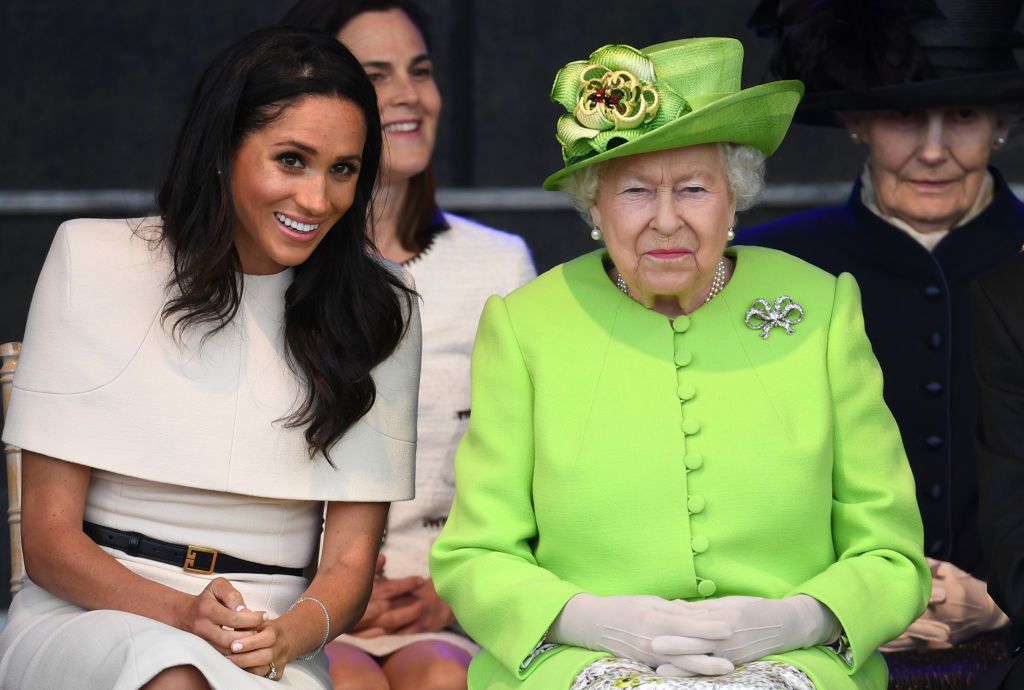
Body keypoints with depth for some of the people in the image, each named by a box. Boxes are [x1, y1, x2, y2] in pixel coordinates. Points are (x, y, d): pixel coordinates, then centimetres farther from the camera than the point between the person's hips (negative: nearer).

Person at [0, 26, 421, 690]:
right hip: (88, 618, 0)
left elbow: (351, 560, 5)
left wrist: (289, 634, -19)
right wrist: (181, 615, -20)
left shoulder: (377, 309, 8)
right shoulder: (94, 260, 3)